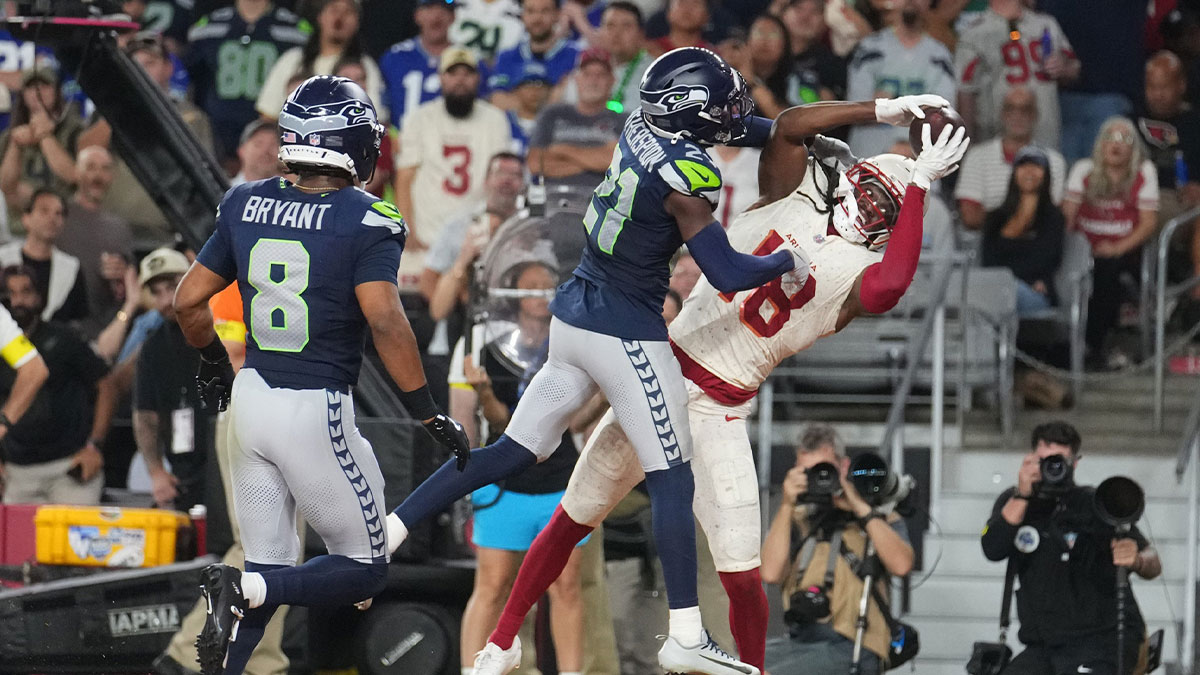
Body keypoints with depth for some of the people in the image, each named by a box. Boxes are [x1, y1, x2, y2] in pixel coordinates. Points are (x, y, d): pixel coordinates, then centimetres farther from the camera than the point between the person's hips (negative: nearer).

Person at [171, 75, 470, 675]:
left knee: (270, 566, 15)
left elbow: (188, 301, 10)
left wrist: (213, 362, 29)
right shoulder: (366, 221, -12)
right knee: (363, 570, 7)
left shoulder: (246, 205, 5)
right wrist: (429, 414, -16)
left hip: (250, 397, 6)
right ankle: (247, 592, -17)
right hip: (317, 411, -6)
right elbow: (383, 318, -22)